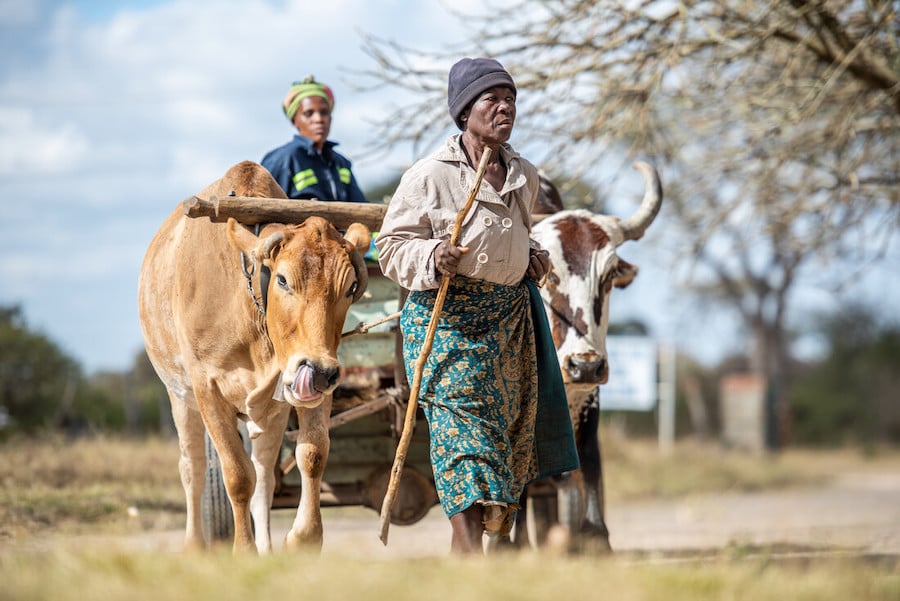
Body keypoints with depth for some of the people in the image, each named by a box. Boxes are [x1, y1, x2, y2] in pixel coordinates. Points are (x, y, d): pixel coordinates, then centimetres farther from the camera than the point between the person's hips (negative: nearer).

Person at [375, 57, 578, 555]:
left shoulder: (524, 176, 10)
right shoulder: (429, 176, -9)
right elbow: (392, 247, -7)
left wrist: (531, 256, 9)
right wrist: (431, 258, -26)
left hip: (511, 315, 7)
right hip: (446, 318, -7)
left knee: (508, 428, 9)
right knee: (459, 423, -14)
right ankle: (469, 549, -17)